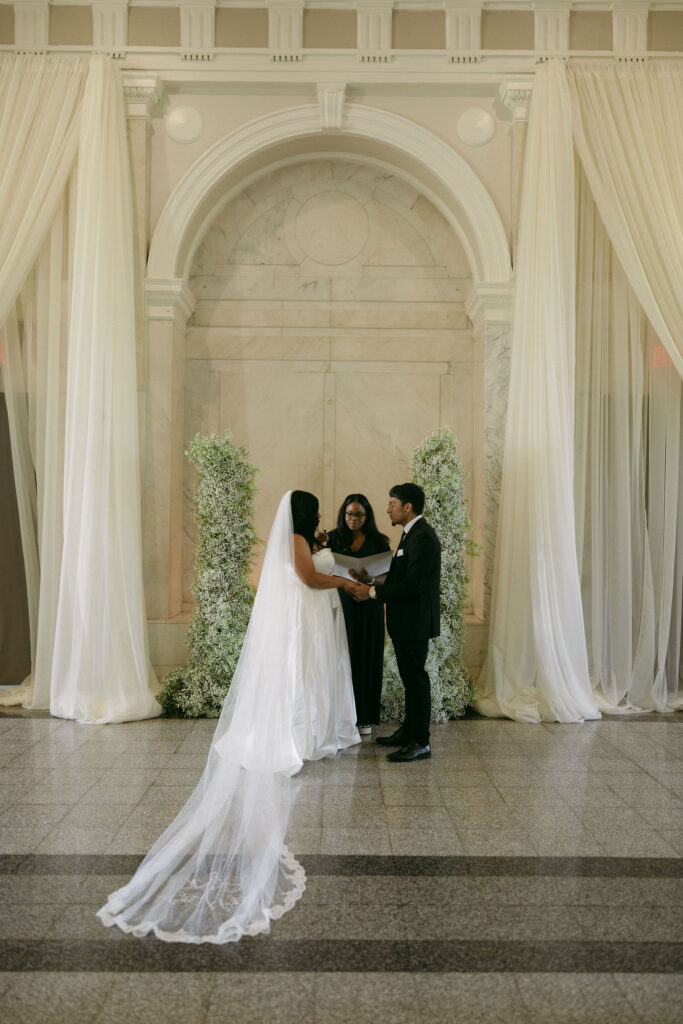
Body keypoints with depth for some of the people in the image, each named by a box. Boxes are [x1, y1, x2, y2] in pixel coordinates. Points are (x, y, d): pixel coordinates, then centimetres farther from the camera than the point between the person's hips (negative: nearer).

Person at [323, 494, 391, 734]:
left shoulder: (378, 541, 2)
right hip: (340, 605, 0)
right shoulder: (333, 539, 4)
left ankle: (365, 717, 15)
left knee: (367, 658, 5)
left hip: (368, 608, 0)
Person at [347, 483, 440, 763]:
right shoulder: (413, 534, 14)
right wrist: (376, 580, 4)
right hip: (407, 622, 11)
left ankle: (420, 742, 4)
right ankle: (408, 731, 30)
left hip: (415, 622, -11)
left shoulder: (422, 537, -19)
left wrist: (372, 592, -19)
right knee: (411, 677, 18)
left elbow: (412, 585, -25)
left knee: (415, 678, -4)